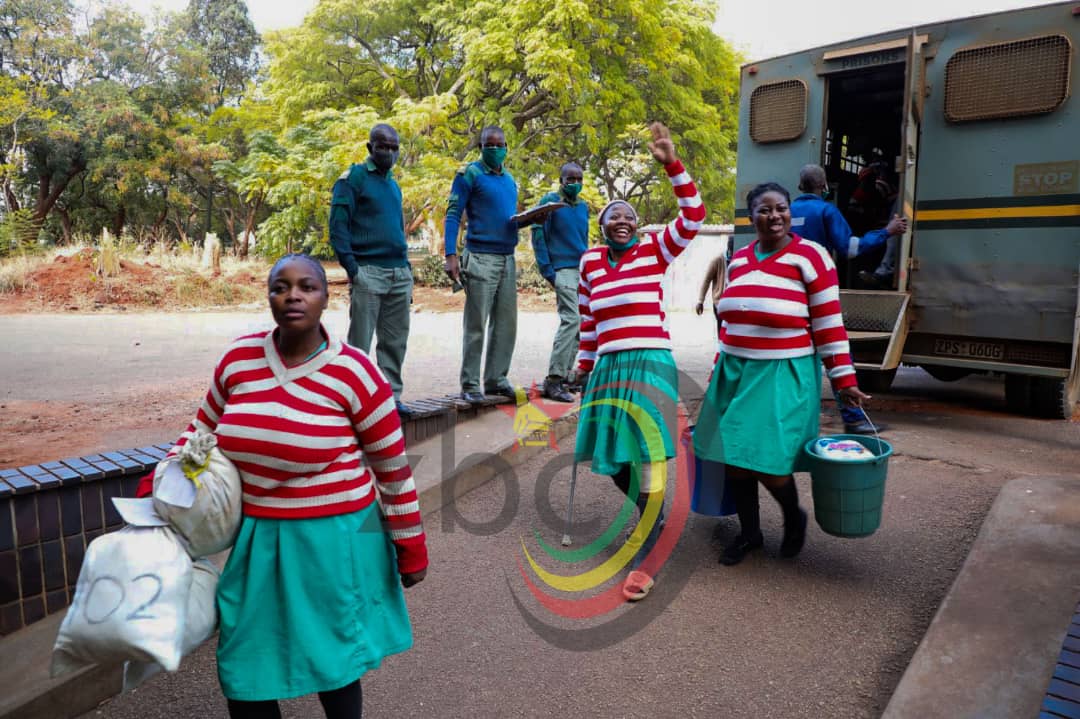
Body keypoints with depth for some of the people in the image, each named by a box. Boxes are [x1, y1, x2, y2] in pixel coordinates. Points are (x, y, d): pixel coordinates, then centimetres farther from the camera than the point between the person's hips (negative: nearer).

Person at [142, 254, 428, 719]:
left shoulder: (355, 373, -15)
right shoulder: (237, 358, -3)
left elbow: (393, 468, -8)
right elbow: (204, 428, 14)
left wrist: (410, 547, -3)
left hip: (329, 538, -4)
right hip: (253, 536, 5)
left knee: (331, 660, 13)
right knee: (243, 664, 18)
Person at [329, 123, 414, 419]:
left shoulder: (394, 185, 20)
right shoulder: (353, 178, -1)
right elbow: (337, 225, -7)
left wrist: (407, 267, 16)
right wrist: (352, 268, -15)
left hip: (400, 274, 7)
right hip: (368, 272, -7)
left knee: (396, 340, 8)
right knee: (360, 341, -4)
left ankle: (391, 394, 16)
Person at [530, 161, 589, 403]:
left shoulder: (583, 206, 18)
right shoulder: (550, 201, -2)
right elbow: (538, 236, -5)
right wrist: (548, 271, -10)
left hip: (582, 271, 7)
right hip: (563, 270, -7)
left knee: (580, 323, 6)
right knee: (571, 319, -18)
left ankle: (565, 374, 15)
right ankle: (553, 380, -16)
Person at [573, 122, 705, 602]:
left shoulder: (654, 250, 3)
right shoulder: (590, 262, 12)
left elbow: (693, 218, -10)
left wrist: (672, 165, -16)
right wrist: (585, 363, 20)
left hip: (650, 364, -4)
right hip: (608, 367, 5)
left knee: (646, 458, -9)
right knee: (613, 456, 11)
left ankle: (643, 557, 0)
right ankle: (652, 519, 37)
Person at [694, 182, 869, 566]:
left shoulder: (809, 256, -6)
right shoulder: (738, 260, 10)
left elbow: (828, 326, -7)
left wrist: (844, 380, -8)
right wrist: (720, 369, 18)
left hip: (783, 376, -5)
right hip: (736, 372, 5)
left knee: (768, 464, -7)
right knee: (734, 458, 7)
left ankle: (794, 518, 26)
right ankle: (749, 533, 28)